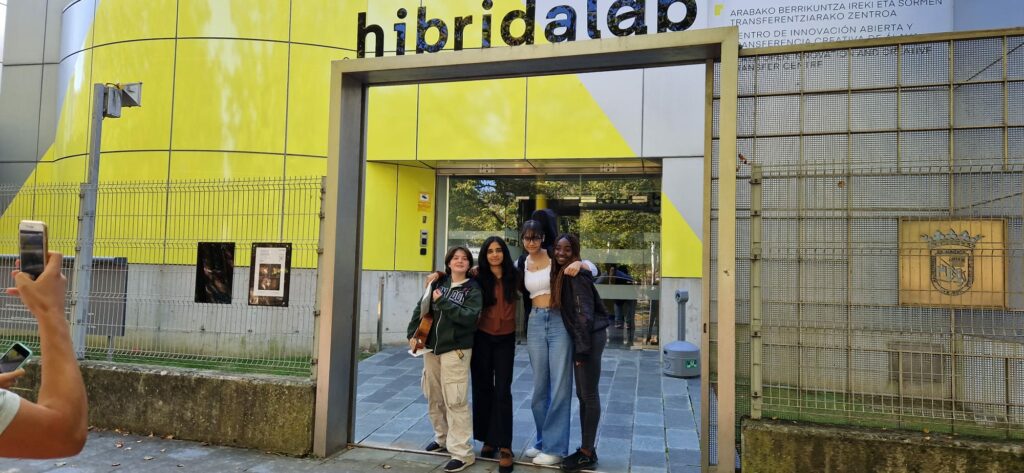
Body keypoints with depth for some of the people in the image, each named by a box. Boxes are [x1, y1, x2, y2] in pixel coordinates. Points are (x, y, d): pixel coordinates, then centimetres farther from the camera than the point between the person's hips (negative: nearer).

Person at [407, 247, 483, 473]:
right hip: (431, 347, 5)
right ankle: (443, 438, 33)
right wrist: (413, 334, 6)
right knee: (434, 398, 14)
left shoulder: (472, 289, -3)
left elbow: (469, 316, -18)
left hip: (456, 350, -5)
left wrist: (443, 302, -17)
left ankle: (462, 452, -5)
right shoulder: (438, 283, 9)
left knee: (455, 400, -10)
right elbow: (421, 308, 14)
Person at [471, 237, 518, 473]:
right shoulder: (478, 277, -3)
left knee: (502, 391, -3)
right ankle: (488, 439, 23)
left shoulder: (513, 276, -1)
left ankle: (504, 446, 0)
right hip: (482, 337, 1)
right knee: (483, 388, 9)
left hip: (506, 339, 0)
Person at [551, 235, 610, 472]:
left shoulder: (577, 276, -16)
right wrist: (579, 346, 15)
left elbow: (585, 315, -19)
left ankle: (587, 454, 8)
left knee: (589, 395, -1)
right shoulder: (562, 274, 11)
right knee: (582, 395, 13)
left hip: (590, 337, -9)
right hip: (580, 338, 9)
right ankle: (587, 449, 22)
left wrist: (582, 349, -19)